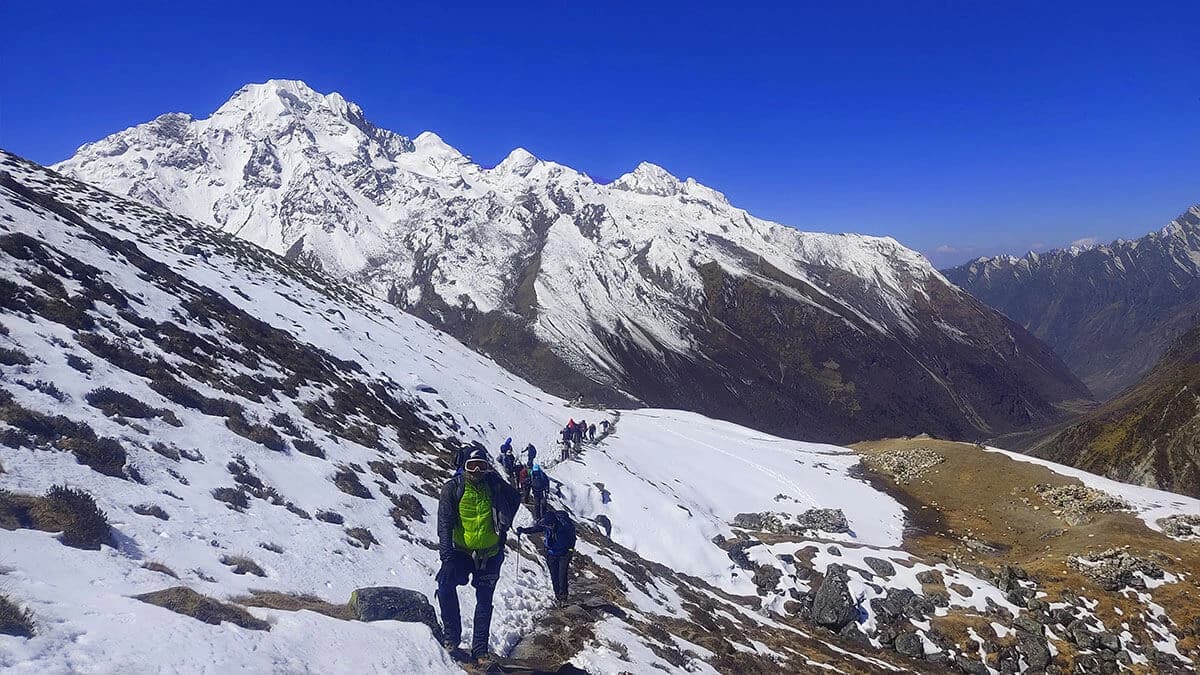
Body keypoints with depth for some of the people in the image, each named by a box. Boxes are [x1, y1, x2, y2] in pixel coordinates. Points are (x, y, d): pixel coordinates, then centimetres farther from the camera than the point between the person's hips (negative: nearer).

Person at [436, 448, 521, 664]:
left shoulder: (494, 485, -3)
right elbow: (444, 521, -13)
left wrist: (504, 524, 7)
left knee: (484, 601, 7)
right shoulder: (452, 488, -7)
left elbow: (514, 499, 15)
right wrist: (446, 552, -24)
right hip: (461, 551, -1)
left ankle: (480, 649, 17)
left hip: (490, 554, 1)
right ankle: (452, 634, -6)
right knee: (446, 584, -23)